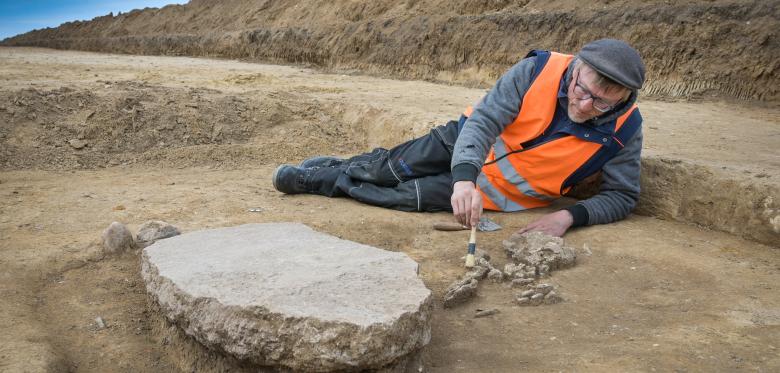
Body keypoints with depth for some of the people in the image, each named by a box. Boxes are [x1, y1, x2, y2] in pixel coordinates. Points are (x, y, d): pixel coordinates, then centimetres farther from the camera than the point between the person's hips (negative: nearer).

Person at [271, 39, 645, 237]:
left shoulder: (624, 130, -23)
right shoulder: (539, 70, -27)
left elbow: (622, 196, -13)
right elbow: (485, 119, -32)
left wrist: (570, 216, -31)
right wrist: (464, 179, -48)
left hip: (496, 192, 0)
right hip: (467, 142, 0)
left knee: (410, 196, -9)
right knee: (388, 168, 5)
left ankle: (324, 183, 15)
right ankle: (335, 167, 39)